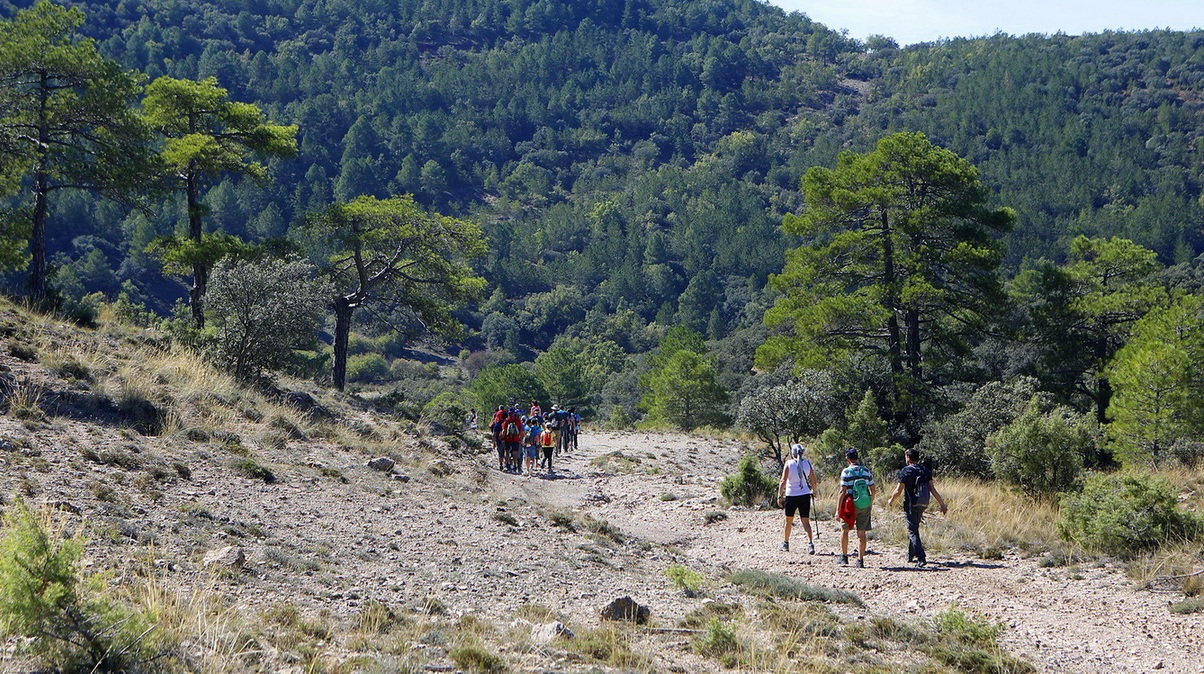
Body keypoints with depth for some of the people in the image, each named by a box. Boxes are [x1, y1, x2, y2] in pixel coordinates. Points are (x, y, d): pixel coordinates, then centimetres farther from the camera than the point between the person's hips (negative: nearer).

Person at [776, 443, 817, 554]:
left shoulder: (789, 464, -7)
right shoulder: (807, 464, 1)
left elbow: (783, 481, -12)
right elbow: (813, 481, 5)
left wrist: (780, 496, -8)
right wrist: (813, 491, 24)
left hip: (791, 496, -2)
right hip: (805, 495, 2)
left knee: (789, 521, 15)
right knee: (806, 521, 1)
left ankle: (785, 543, 28)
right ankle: (810, 543, -17)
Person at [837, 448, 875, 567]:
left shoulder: (846, 472, -9)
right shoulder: (866, 471, 4)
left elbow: (843, 492, -12)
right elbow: (873, 490, 8)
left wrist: (838, 510, -10)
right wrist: (871, 503, 24)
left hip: (851, 504, -3)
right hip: (865, 506, 3)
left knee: (844, 529, 14)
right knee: (861, 533, 6)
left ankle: (844, 556, 18)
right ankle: (860, 560, 4)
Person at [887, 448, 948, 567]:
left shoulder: (905, 471, -11)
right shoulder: (926, 470, 5)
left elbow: (898, 491, -10)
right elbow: (932, 489, 0)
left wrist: (891, 500, 8)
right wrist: (942, 504, 2)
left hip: (910, 505, -6)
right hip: (922, 505, 6)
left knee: (913, 531, -5)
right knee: (913, 529, 21)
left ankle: (921, 558, -16)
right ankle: (910, 556, 30)